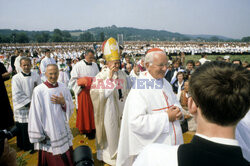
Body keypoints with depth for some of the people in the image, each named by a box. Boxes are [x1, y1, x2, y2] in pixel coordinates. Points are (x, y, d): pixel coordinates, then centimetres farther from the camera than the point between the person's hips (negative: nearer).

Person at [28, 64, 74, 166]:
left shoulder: (63, 88, 0)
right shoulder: (38, 91, -13)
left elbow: (71, 109, 5)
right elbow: (35, 114, -10)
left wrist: (63, 103, -16)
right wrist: (39, 135, -7)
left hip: (63, 130, 4)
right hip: (47, 132, -4)